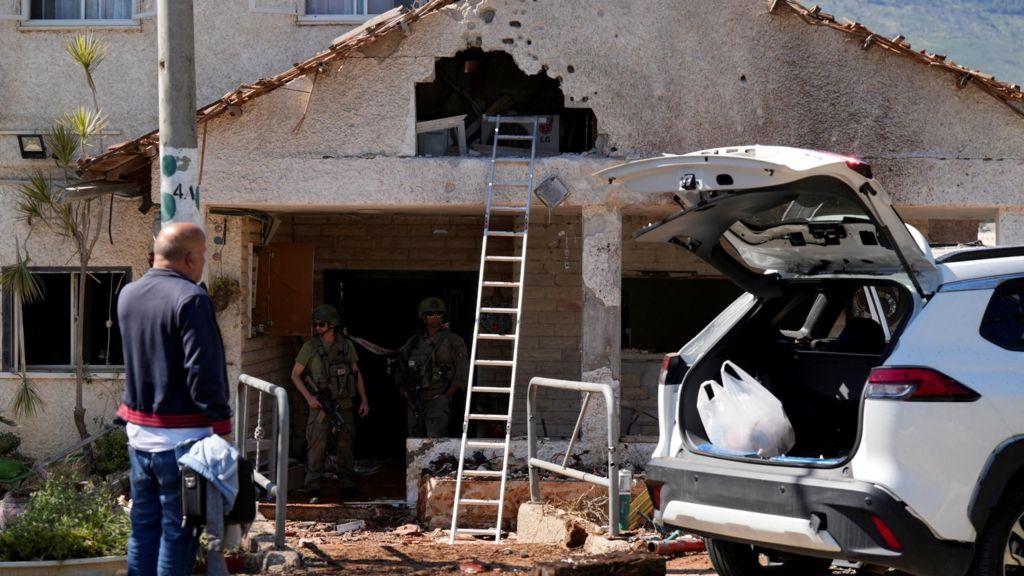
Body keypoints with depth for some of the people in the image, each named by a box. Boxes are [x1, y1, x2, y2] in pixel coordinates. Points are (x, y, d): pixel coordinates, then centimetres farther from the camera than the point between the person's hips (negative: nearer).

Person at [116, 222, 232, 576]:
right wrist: (223, 428, -14)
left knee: (143, 528, 14)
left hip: (138, 433, 7)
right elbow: (204, 374, -19)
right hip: (182, 438, -7)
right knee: (178, 533, 0)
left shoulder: (127, 296, 8)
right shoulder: (191, 299, -16)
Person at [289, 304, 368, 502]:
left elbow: (357, 373, 14)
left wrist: (364, 399, 8)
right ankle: (313, 490, -6)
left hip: (344, 405, 3)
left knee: (346, 445, 7)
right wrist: (308, 397, -10)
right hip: (320, 405, -3)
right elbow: (295, 375, 2)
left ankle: (347, 486, 16)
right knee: (316, 446, -8)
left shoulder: (346, 345, 6)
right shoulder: (310, 347, -2)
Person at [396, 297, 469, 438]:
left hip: (438, 399, -5)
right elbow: (401, 371, 20)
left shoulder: (453, 341, 1)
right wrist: (404, 393, 7)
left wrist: (447, 396, -7)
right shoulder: (414, 342, 13)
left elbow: (462, 373, -1)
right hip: (415, 402, 5)